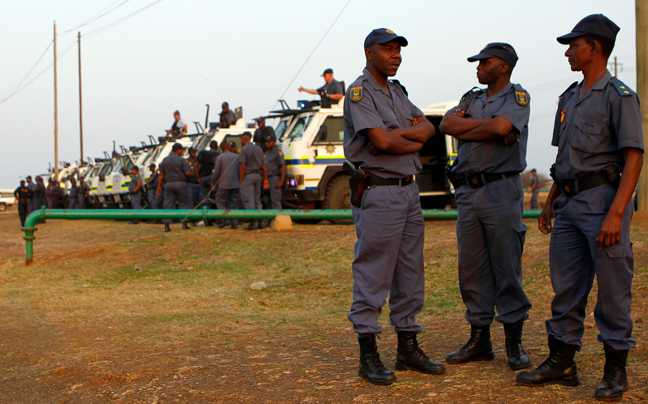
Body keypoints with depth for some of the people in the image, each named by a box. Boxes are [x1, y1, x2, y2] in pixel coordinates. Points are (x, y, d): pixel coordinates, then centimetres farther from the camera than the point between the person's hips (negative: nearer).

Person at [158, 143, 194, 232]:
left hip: (168, 184, 4)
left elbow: (161, 174, 8)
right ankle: (184, 222, 0)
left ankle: (167, 224, -4)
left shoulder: (164, 160, 8)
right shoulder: (181, 160, -4)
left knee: (168, 205, 3)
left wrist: (159, 186, 13)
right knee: (184, 203, 7)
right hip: (180, 183, -3)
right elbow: (188, 173, -10)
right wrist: (192, 174, 12)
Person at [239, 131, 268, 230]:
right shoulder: (259, 149, 13)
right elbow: (264, 165, 12)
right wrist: (265, 179, 15)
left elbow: (243, 166, -15)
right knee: (257, 199, 13)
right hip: (258, 175, 7)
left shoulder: (244, 149, -7)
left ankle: (253, 222, -13)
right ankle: (260, 221, 8)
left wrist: (241, 179, -11)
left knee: (248, 200, -5)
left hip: (248, 176, -7)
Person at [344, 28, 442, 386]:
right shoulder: (359, 92, -8)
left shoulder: (398, 92, 19)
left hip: (409, 191, 9)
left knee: (411, 274, 11)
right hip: (378, 193, -9)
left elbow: (428, 128, 8)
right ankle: (368, 355, 2)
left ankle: (408, 348, 21)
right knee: (372, 276, -5)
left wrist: (398, 133, -12)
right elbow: (382, 142, -20)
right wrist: (415, 142, -2)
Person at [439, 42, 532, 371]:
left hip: (501, 190, -6)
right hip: (467, 192, 6)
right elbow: (446, 125, 1)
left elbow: (500, 127, -18)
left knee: (507, 268, -3)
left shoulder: (518, 96, 1)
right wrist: (490, 124, -7)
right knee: (471, 270, 6)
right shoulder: (472, 98, 19)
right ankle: (479, 340, 15)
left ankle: (514, 343, 5)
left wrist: (465, 131, -2)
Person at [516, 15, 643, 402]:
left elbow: (634, 157, -14)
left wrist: (615, 213, -22)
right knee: (566, 286, 10)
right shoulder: (570, 97, 17)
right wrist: (551, 201, 20)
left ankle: (616, 368, 9)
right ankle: (562, 362, 19)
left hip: (602, 199, -8)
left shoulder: (619, 96, -8)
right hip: (569, 202, 8)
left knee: (613, 288, -1)